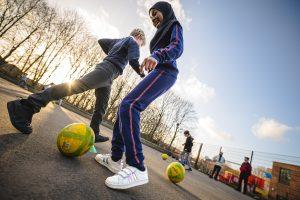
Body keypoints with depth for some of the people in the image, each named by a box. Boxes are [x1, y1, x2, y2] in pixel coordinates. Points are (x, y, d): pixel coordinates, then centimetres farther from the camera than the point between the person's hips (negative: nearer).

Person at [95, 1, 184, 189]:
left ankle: (137, 168, -31)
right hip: (159, 72, 9)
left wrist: (157, 56, -31)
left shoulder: (175, 25, 11)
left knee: (128, 106, -29)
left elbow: (177, 47, -11)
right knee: (125, 108, 3)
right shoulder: (163, 32, 37)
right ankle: (115, 159, 6)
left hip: (165, 72, -9)